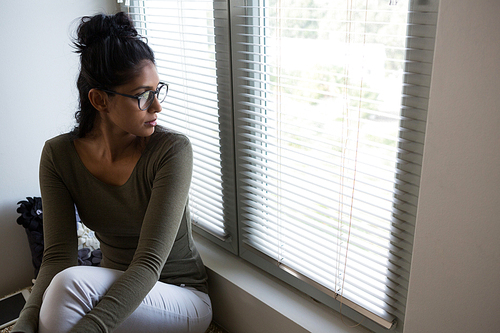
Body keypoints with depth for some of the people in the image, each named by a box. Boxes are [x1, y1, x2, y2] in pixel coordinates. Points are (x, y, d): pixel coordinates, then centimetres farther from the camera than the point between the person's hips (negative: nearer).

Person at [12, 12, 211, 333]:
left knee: (70, 282, -30)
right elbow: (59, 256, -12)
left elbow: (149, 263, -25)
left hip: (182, 298, -3)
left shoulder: (173, 149, -21)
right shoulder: (59, 154, -7)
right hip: (115, 289, 4)